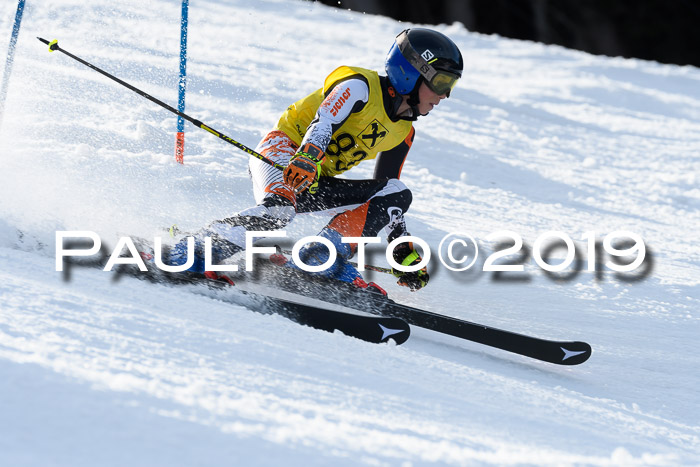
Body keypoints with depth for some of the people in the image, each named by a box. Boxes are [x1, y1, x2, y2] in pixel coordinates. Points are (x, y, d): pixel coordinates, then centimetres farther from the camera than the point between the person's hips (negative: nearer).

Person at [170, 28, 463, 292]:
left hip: (317, 183, 8)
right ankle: (189, 253, -34)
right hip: (281, 155, -8)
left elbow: (383, 195, 20)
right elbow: (323, 123, -25)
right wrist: (307, 159, -45)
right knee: (279, 210, -38)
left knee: (399, 194, -7)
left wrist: (405, 252, 14)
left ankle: (324, 255, -23)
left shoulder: (403, 133, 13)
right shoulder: (360, 85, -9)